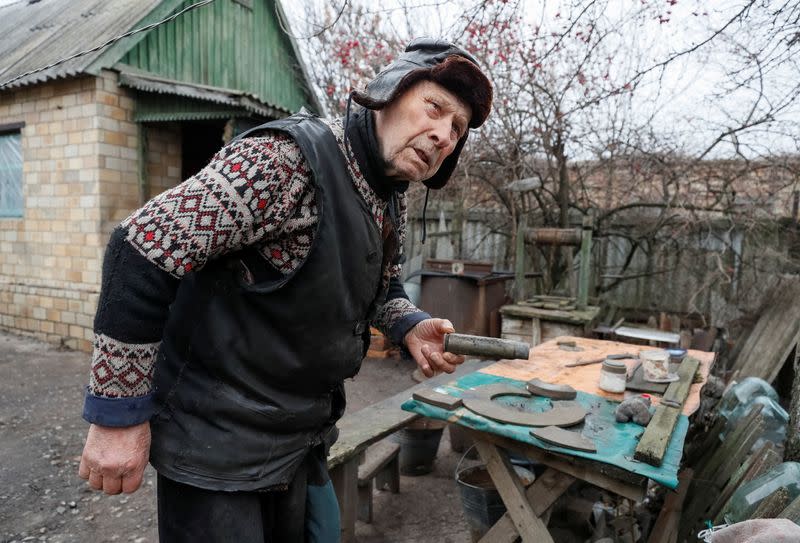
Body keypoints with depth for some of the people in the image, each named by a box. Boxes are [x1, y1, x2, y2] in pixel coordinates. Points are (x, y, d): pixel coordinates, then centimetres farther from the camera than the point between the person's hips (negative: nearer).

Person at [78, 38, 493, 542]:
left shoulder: (393, 200, 2)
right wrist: (118, 415, -20)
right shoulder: (289, 159, -25)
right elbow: (142, 252, -25)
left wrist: (410, 326, -3)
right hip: (216, 441, -8)